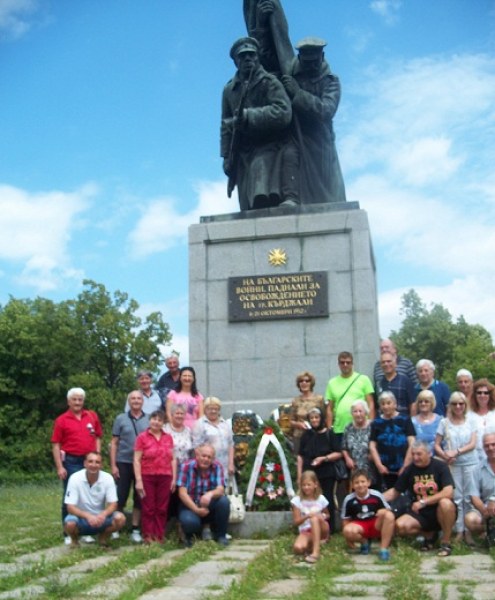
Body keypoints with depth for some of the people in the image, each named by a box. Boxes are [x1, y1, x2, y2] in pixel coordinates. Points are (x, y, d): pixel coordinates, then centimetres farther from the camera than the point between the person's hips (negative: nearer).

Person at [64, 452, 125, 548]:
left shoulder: (108, 478, -13)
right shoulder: (75, 478, -19)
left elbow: (113, 504, -11)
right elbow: (70, 507, -20)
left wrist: (104, 514, -35)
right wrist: (88, 516, -38)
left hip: (100, 517, 2)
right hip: (81, 517, -2)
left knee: (120, 518, -26)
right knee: (70, 523, -35)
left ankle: (103, 537, 6)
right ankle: (74, 539, 2)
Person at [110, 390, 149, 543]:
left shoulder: (149, 420, 4)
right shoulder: (120, 419, 1)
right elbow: (114, 443, 2)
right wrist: (113, 465, -4)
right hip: (123, 463, -1)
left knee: (139, 498, 7)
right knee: (120, 497, 3)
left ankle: (135, 530, 15)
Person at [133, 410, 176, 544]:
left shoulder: (168, 438, 9)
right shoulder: (142, 437, -1)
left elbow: (173, 459, 11)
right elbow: (137, 460, -4)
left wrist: (174, 478, 5)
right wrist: (138, 480, -11)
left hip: (165, 477, 3)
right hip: (147, 477, -3)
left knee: (162, 508, 6)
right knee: (148, 508, 3)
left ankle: (159, 536, 15)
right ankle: (148, 536, 11)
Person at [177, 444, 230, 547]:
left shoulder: (217, 467, -7)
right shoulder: (186, 466, -14)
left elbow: (220, 490, -18)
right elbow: (182, 493, -16)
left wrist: (210, 494, -42)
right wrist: (196, 509, -25)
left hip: (210, 507, 2)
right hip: (190, 506, -2)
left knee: (224, 501, -28)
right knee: (189, 521, -35)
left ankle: (220, 535, -3)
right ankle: (190, 536, 6)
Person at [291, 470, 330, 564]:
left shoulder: (321, 498, 0)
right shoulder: (297, 500, -5)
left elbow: (327, 515, 15)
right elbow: (296, 522, -7)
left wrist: (323, 516, -10)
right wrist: (306, 516, -27)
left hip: (321, 531, 1)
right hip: (305, 531, -1)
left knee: (315, 518, -37)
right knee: (298, 548, -35)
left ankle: (316, 552, -37)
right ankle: (312, 544, -1)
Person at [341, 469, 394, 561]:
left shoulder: (376, 495, -10)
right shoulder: (349, 500, -9)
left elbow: (388, 511, 2)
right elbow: (345, 520, 2)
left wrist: (382, 514, -19)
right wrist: (349, 539, 0)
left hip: (376, 526, 0)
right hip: (360, 526, 0)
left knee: (389, 515, -30)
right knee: (347, 531, -35)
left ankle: (384, 549, -20)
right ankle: (365, 542, 1)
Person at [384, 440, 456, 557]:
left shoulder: (440, 466, -10)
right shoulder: (409, 470, 1)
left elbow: (448, 492, -23)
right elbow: (394, 492, 9)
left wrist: (423, 502, -26)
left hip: (439, 512, -3)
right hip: (420, 513, 4)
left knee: (445, 503, -37)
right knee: (400, 526, -24)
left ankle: (445, 542, -12)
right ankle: (428, 534, 9)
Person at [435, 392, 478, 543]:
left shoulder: (471, 422, 5)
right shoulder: (444, 422, 4)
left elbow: (472, 444, -3)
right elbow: (437, 445, 3)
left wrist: (456, 452, -15)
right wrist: (444, 455, -15)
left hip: (471, 464, 0)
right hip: (452, 465, 0)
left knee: (470, 497, 1)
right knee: (456, 498, 2)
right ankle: (459, 531, 9)